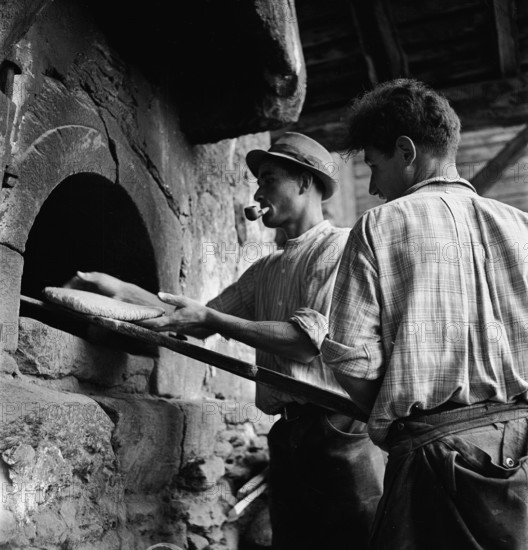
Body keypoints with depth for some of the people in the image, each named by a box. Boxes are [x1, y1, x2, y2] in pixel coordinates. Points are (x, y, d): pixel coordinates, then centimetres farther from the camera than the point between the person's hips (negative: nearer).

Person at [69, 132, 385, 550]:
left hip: (341, 431, -7)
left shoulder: (342, 245, -5)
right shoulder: (263, 272, 17)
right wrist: (121, 290, 3)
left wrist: (213, 319, -16)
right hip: (289, 436, 7)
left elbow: (313, 339, -16)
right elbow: (200, 324, 14)